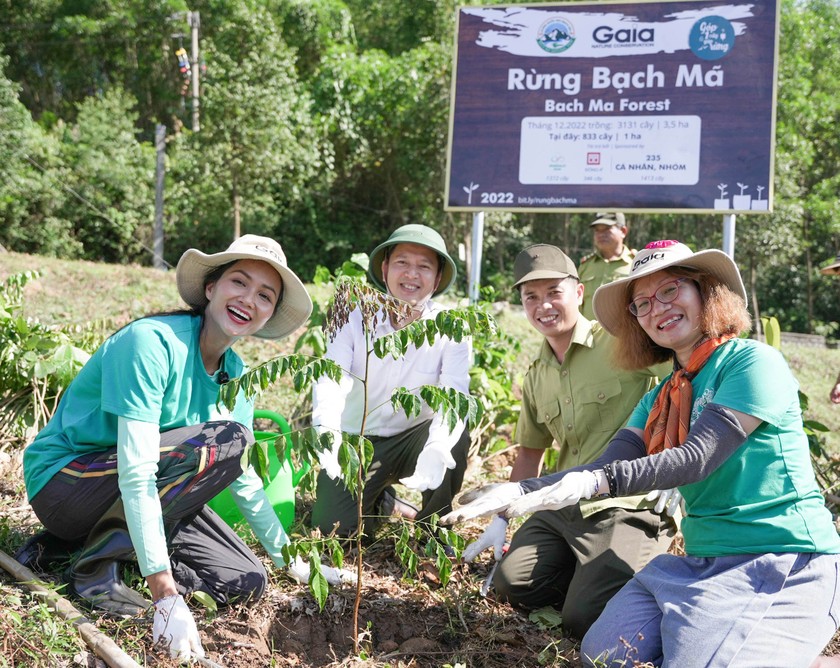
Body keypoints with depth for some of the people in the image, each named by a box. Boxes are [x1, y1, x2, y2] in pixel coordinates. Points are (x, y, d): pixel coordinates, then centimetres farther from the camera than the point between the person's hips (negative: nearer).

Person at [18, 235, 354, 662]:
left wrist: (293, 563, 11)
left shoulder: (235, 373, 1)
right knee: (225, 439, -25)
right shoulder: (152, 342, -24)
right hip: (64, 481, -8)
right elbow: (136, 474, -31)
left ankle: (108, 535, 8)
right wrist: (167, 598, -35)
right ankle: (97, 562, -15)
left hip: (127, 497, 8)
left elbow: (244, 479, 10)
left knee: (247, 584, -3)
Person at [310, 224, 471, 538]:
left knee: (456, 436, -31)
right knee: (333, 526, -16)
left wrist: (436, 450, -50)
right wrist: (327, 434, -50)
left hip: (413, 439, 0)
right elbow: (329, 379, -28)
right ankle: (379, 497, 20)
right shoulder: (355, 318, -13)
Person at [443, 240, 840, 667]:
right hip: (703, 562, 7)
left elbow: (698, 457, -20)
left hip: (784, 564, -7)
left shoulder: (752, 361, -9)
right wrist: (523, 492, -16)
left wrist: (600, 481, -32)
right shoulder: (660, 399, 14)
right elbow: (609, 465, 0)